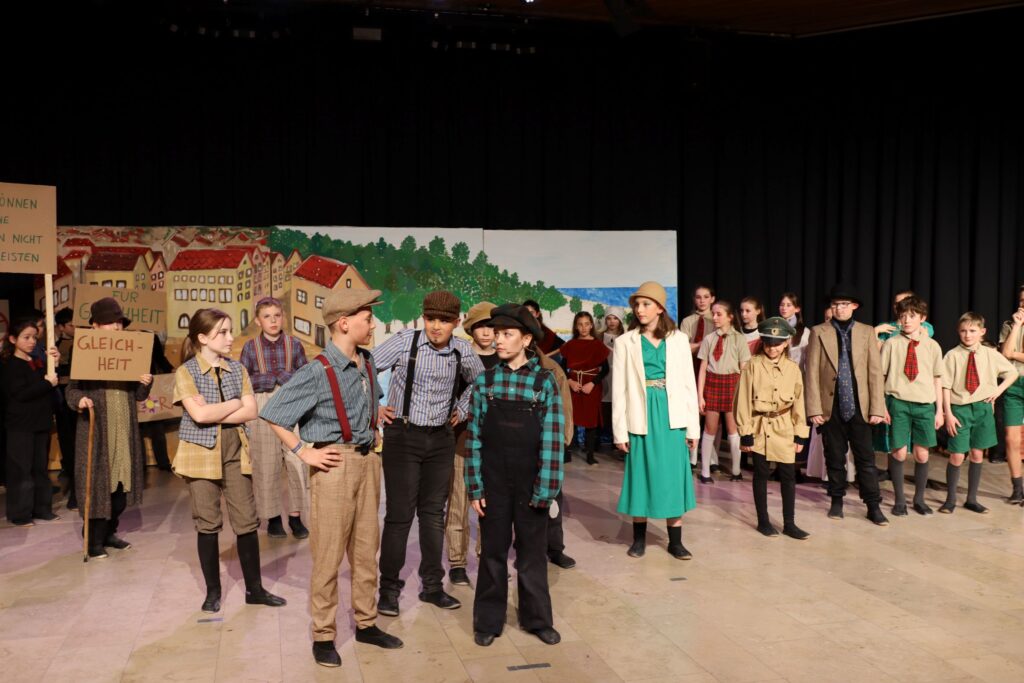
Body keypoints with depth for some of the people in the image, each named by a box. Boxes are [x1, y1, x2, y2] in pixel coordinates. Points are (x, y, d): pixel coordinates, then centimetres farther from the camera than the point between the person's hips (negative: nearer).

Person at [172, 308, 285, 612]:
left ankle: (254, 588, 14)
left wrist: (214, 413, -14)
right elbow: (199, 415, -19)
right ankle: (213, 591, 19)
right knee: (207, 523, 5)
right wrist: (235, 403, -8)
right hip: (201, 453, -3)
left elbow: (251, 411, -4)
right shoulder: (185, 372, -6)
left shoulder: (237, 369, 5)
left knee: (246, 520, 3)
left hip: (235, 452, 3)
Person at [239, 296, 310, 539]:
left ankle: (295, 516, 9)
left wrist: (286, 377, -12)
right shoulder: (250, 347, 3)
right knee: (266, 463, 5)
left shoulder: (294, 344, 4)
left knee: (297, 461, -2)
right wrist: (268, 378, -9)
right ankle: (272, 518, 17)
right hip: (262, 408, 0)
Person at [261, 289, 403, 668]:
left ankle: (366, 623, 29)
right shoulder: (317, 372, -17)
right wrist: (304, 452, -14)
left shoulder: (367, 364, 5)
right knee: (329, 553, 3)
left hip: (368, 460, 7)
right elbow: (272, 413, -15)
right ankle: (323, 635, 17)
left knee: (366, 548, 15)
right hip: (335, 464, -7)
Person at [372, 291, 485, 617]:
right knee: (400, 514, -1)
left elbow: (478, 380, 20)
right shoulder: (404, 341, -11)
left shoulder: (462, 350, 0)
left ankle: (432, 585, 24)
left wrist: (462, 410, 11)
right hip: (403, 435, -3)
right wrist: (373, 408, -8)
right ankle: (389, 588, 13)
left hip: (441, 439, 4)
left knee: (434, 513, 11)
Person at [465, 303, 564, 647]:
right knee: (493, 552, 10)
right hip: (494, 483, 1)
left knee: (533, 553, 11)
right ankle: (488, 621, 24)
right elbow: (475, 437, 1)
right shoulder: (484, 382, 1)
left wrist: (545, 488, -10)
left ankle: (537, 618, 26)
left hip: (530, 485, -1)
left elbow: (552, 438, -6)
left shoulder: (544, 382, -4)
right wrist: (475, 487, -3)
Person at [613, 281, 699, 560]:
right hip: (641, 418, 0)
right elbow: (619, 389, 0)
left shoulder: (679, 339, 3)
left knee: (673, 475, 5)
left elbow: (688, 383, 4)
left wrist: (692, 425, 2)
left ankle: (675, 541, 16)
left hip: (671, 417, 1)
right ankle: (639, 538, 20)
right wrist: (620, 430, -2)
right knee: (641, 475, 6)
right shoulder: (625, 342, 1)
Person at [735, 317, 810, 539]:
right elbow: (744, 401, -7)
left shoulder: (793, 368, 2)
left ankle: (789, 524, 15)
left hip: (784, 430, 2)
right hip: (760, 429, -2)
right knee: (761, 475, 8)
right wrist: (746, 433, -9)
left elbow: (798, 402, 6)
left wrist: (800, 435, 4)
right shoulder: (753, 366, -7)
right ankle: (763, 521, 19)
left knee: (788, 476, 4)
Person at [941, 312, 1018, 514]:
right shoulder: (952, 356, -7)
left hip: (983, 408, 3)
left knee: (977, 454, 10)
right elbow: (946, 386, -8)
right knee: (957, 456, -1)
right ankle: (950, 499, 15)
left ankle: (972, 499, 22)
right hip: (960, 409, -3)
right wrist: (948, 414, -11)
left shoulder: (991, 355, 1)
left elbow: (1012, 372, 16)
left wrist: (999, 390, 2)